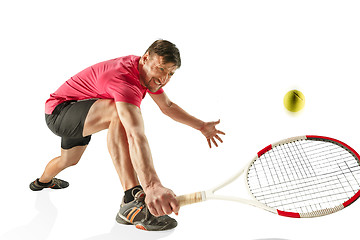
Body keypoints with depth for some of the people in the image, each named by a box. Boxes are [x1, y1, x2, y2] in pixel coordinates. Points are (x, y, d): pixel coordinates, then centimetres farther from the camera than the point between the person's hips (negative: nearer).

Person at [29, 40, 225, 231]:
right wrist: (152, 185, -63)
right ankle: (133, 201, -41)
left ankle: (43, 181, 69)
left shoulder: (149, 74, -6)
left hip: (79, 118, 10)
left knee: (69, 160, 34)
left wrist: (201, 126, 7)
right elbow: (136, 135, -53)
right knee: (119, 111, -38)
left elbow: (168, 106, 9)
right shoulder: (126, 79, -37)